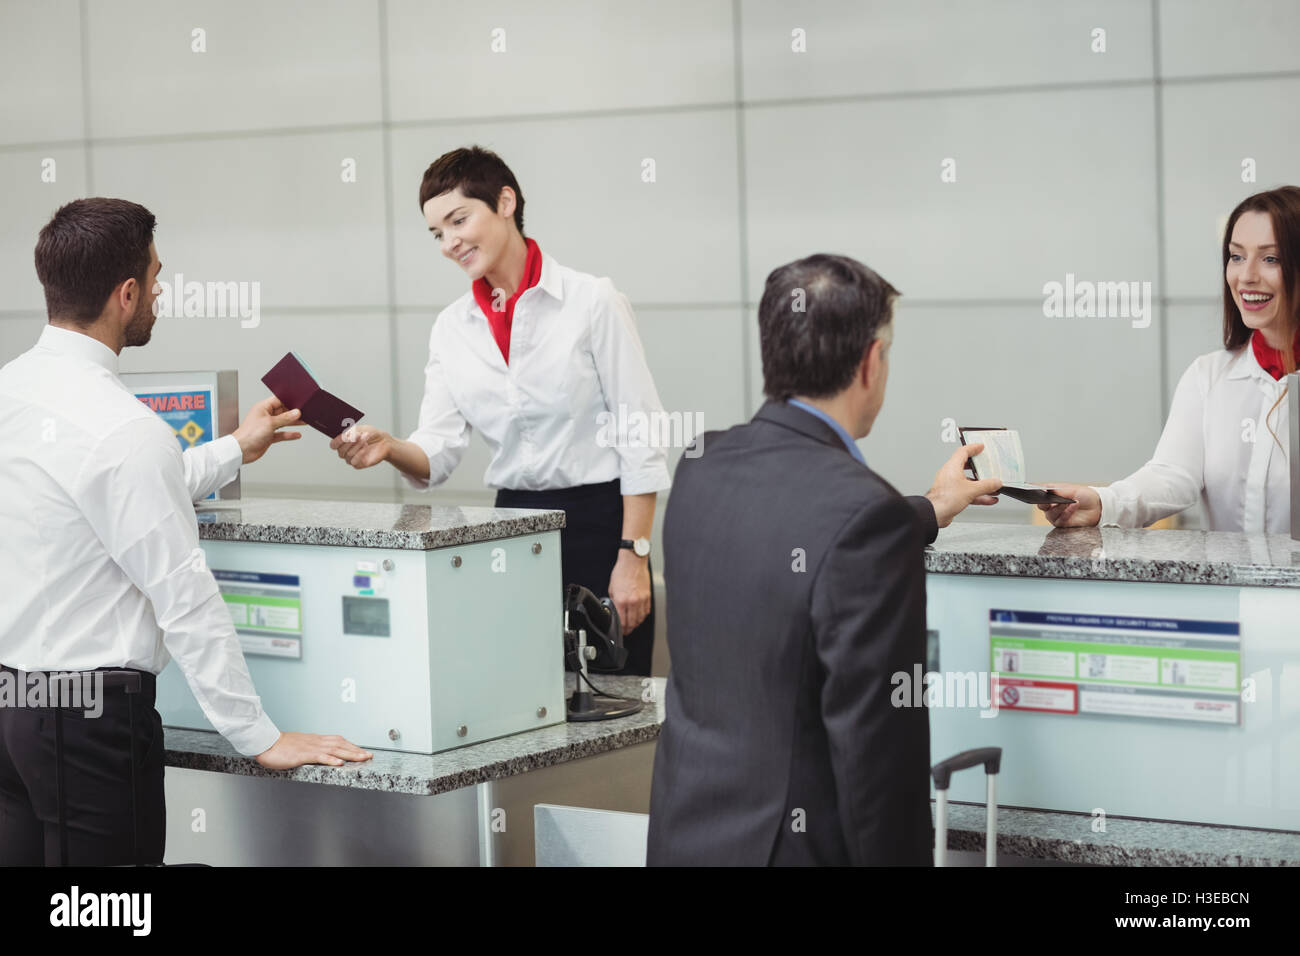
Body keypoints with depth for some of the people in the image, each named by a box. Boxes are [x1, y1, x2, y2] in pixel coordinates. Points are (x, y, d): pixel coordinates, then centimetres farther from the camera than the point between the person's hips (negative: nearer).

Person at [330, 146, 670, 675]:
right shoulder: (452, 328, 9)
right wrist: (388, 448, -20)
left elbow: (642, 437, -6)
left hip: (599, 521, -4)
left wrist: (633, 559, -11)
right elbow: (438, 453, 3)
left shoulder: (592, 302, -5)